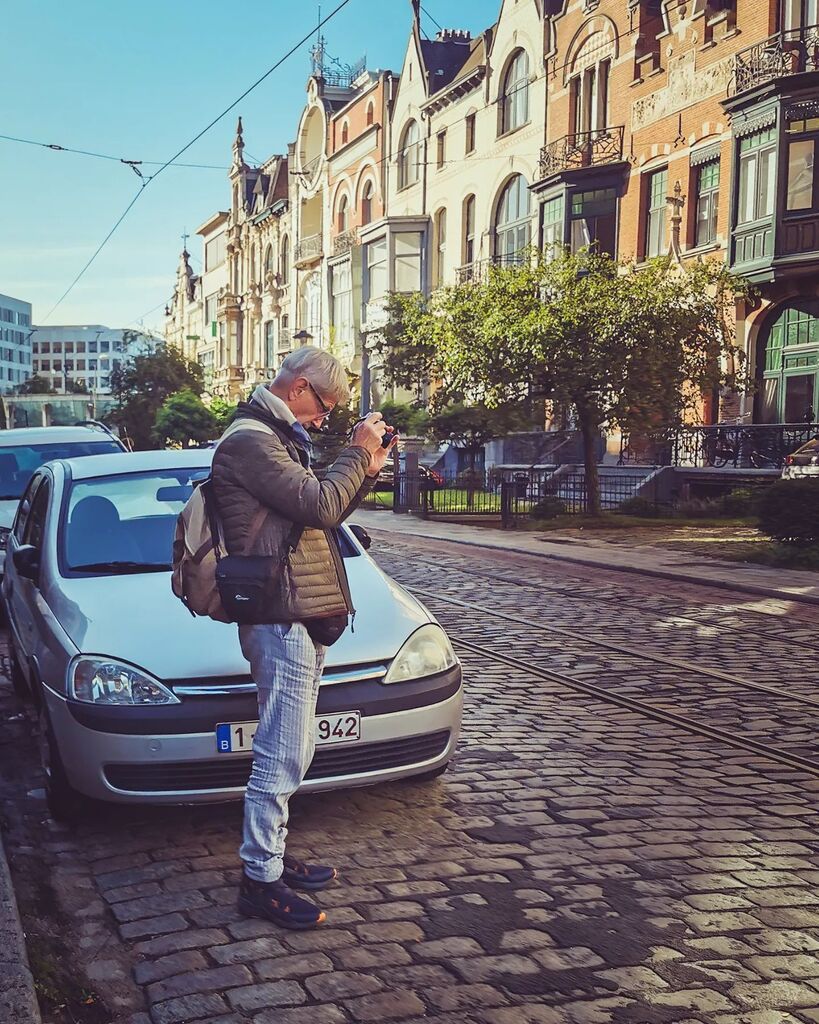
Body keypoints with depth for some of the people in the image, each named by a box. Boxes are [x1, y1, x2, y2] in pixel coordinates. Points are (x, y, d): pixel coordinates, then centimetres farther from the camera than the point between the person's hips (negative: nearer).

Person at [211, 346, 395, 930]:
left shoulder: (274, 439, 20)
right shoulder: (249, 440, -14)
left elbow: (319, 513, 22)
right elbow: (320, 507, -22)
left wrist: (367, 469, 12)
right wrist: (357, 452, -9)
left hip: (300, 621, 11)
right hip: (281, 620, -11)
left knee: (290, 754, 17)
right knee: (282, 757, -7)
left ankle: (274, 856, 28)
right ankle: (260, 881, 2)